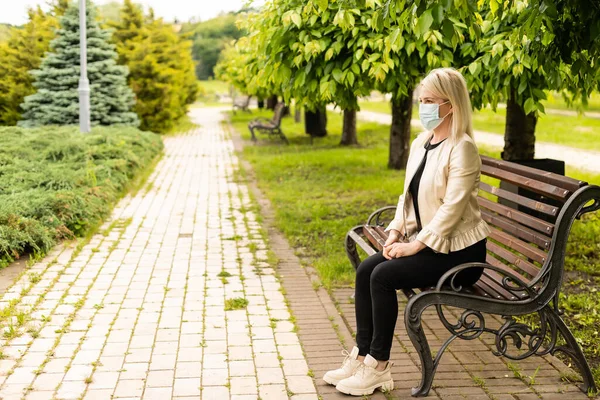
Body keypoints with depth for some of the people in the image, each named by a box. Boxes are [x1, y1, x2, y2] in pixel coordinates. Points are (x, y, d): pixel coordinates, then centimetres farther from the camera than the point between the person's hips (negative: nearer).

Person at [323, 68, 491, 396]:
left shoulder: (462, 148, -16)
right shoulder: (420, 144, 9)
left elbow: (452, 208, -22)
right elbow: (409, 195, 14)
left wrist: (416, 245, -21)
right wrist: (396, 231, -1)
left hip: (458, 250, -8)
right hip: (425, 242, 8)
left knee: (383, 275, -22)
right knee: (365, 269, -10)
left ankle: (378, 366, -9)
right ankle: (361, 355, -2)